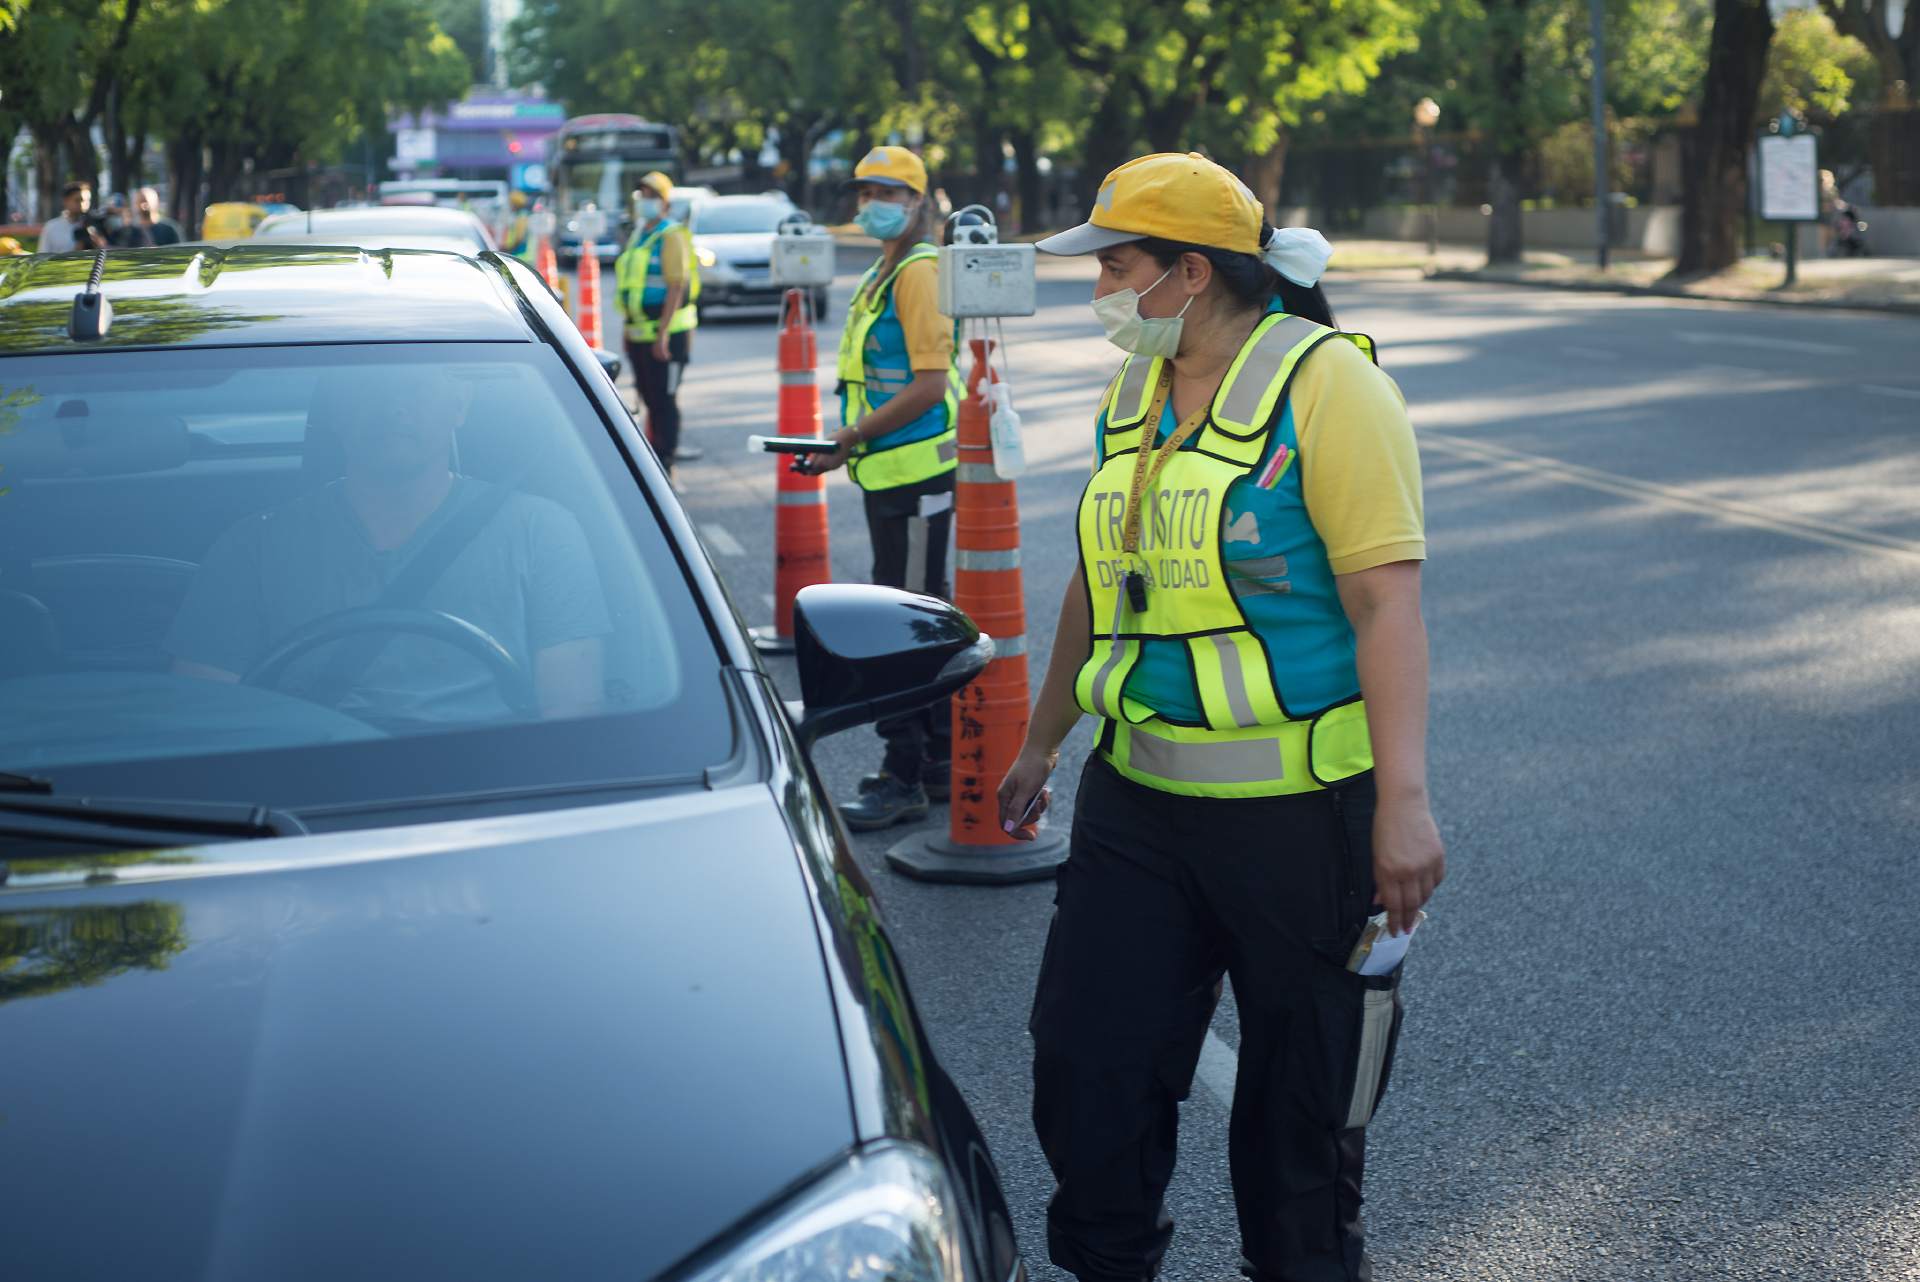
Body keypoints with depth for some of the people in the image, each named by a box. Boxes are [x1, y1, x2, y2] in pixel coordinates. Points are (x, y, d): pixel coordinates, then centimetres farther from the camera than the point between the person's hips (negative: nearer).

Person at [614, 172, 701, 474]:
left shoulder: (671, 236, -10)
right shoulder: (639, 236, 15)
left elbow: (675, 288, -17)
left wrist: (662, 334, -22)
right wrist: (628, 330, 18)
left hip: (667, 332, -8)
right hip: (640, 331, 8)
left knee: (664, 400, -5)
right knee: (650, 399, 14)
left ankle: (666, 463, -1)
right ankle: (657, 453, 24)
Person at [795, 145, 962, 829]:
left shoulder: (920, 272, -14)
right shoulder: (883, 274, 17)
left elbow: (930, 385, -20)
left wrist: (853, 437, -16)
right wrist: (850, 440, 10)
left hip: (915, 474, -10)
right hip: (893, 473, 10)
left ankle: (903, 779, -2)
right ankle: (943, 761, 24)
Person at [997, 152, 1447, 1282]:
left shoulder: (1325, 381, -12)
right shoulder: (1136, 392, 11)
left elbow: (1388, 599, -18)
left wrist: (1404, 800, -25)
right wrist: (1044, 743, 25)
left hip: (1297, 803, -6)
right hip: (1137, 796, 6)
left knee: (1303, 1093, 9)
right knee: (1087, 1065, 4)